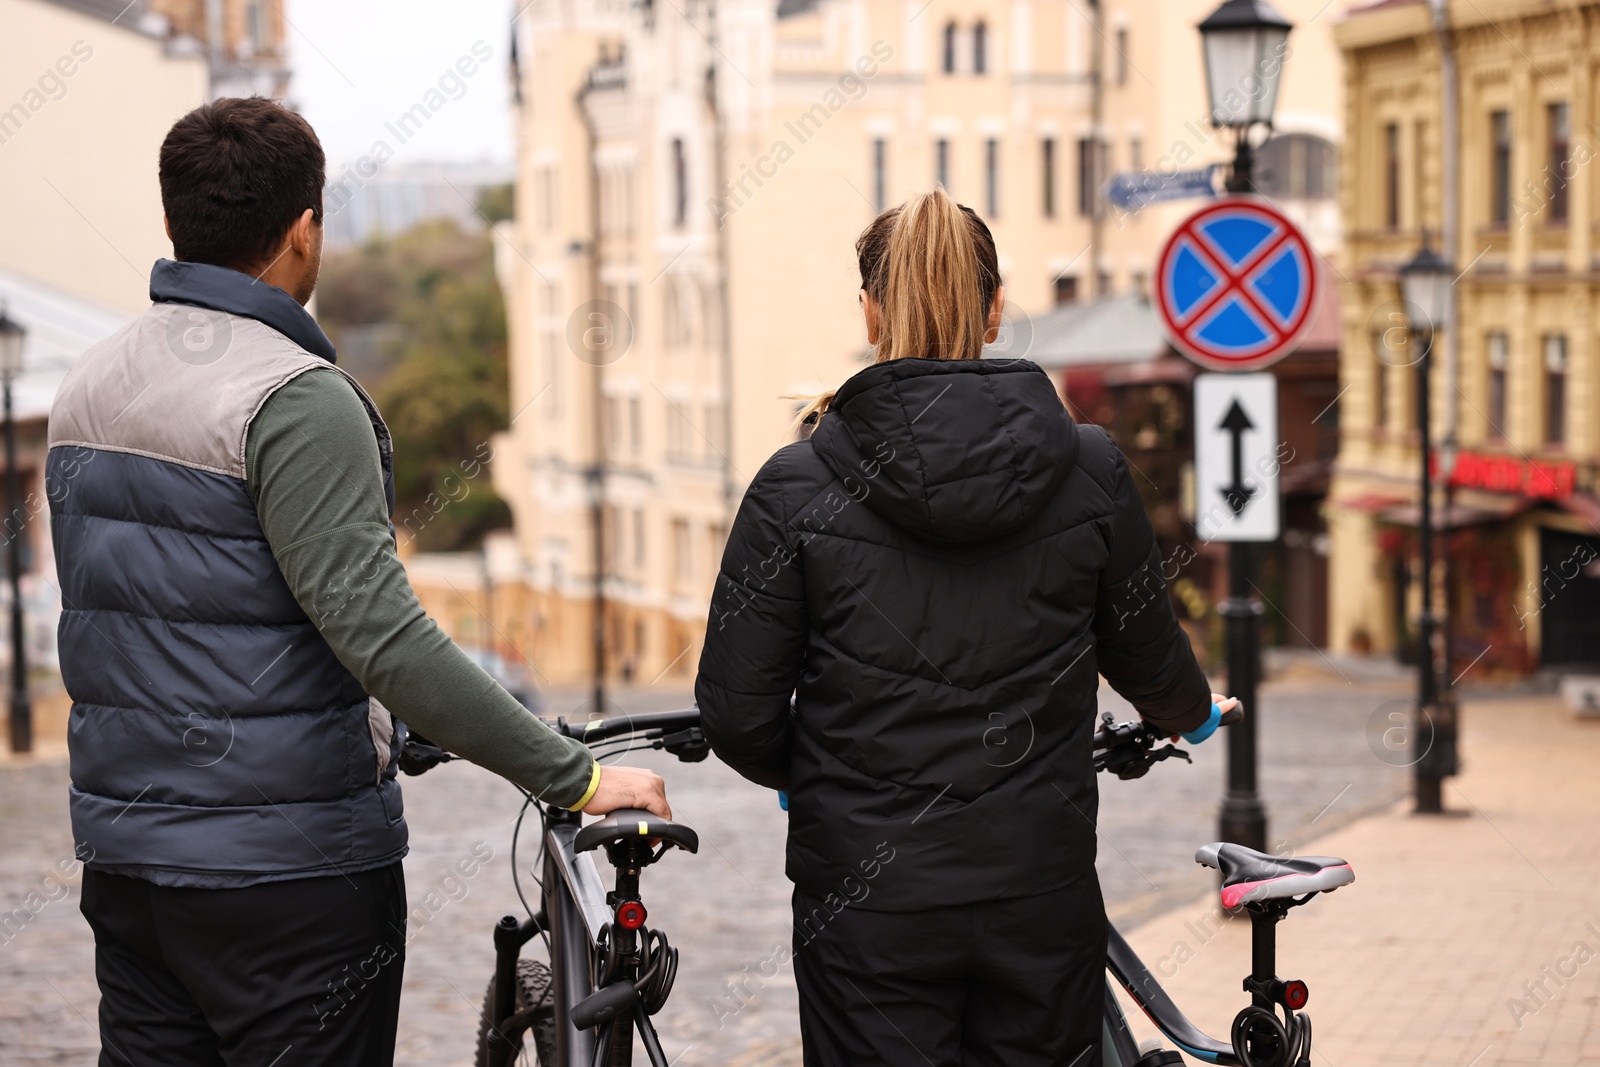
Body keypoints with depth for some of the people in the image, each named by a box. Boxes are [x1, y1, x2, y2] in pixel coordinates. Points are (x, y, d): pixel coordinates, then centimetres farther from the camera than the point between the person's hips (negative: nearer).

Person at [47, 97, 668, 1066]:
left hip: (123, 862, 8)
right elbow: (381, 633, -26)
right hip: (288, 876, -8)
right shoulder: (296, 399, -17)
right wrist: (578, 777, -21)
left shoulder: (89, 386, 9)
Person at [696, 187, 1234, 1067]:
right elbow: (1148, 657, 12)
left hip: (867, 898, -2)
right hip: (1042, 895, 2)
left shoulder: (797, 487, -9)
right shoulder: (1087, 470, -3)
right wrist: (1196, 715, 36)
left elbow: (738, 715, -6)